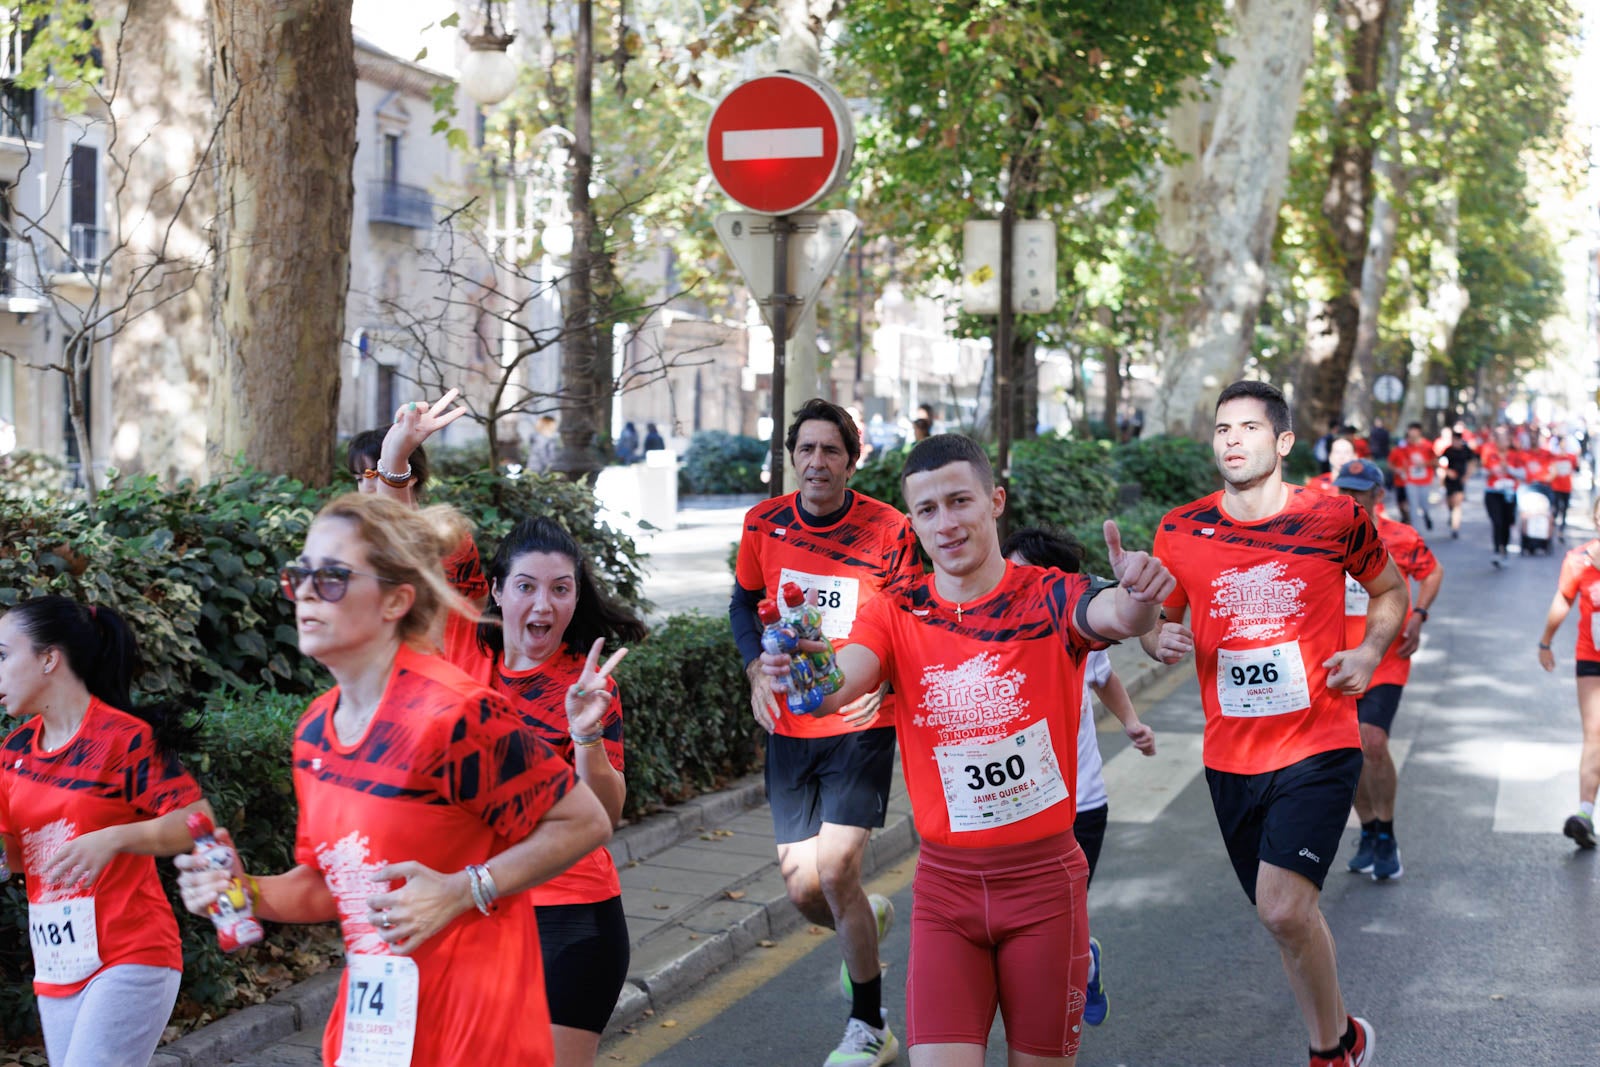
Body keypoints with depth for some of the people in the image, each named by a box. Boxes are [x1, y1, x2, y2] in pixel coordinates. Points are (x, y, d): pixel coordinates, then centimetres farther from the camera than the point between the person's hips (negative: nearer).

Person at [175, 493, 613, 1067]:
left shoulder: (454, 714, -20)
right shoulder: (315, 729, 4)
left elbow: (584, 822, -13)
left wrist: (462, 891, -19)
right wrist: (249, 892, -5)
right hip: (367, 1015, 7)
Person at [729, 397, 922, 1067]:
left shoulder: (888, 530, -10)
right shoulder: (765, 523, 0)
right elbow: (744, 602, 14)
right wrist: (758, 670, -2)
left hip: (861, 726, -4)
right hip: (790, 729, 4)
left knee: (835, 873, -12)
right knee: (802, 889, 3)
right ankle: (868, 919, 41)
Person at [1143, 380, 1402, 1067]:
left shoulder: (1336, 519, -4)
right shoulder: (1180, 530, 0)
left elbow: (1390, 589, 14)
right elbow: (1156, 619, 13)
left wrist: (1370, 651, -4)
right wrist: (1160, 640, -11)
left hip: (1319, 746, -3)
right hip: (1231, 755, 4)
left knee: (1282, 908, -19)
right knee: (1290, 915, 13)